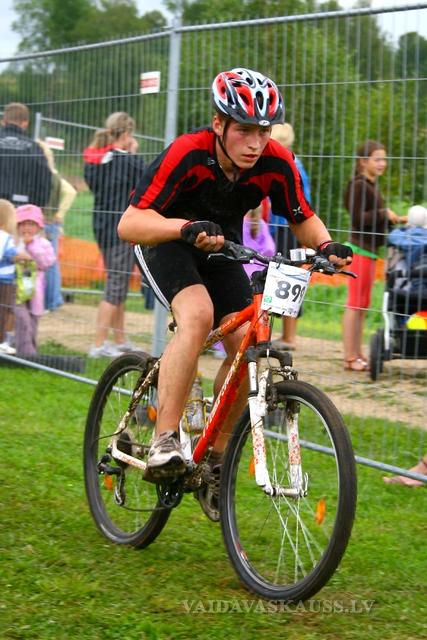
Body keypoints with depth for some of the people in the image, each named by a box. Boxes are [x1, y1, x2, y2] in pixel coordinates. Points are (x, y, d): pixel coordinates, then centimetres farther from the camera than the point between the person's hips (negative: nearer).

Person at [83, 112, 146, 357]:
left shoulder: (94, 160, 6)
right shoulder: (127, 161, -16)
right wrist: (135, 154, 2)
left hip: (102, 226, 8)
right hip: (123, 229, -8)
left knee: (118, 284, 18)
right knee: (116, 285, -3)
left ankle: (121, 341, 26)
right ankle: (99, 345, -4)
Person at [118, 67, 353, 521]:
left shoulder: (276, 163, -21)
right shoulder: (188, 154, -33)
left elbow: (304, 221, -5)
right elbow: (129, 224, -38)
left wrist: (327, 245, -27)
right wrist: (187, 228, -54)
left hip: (220, 248, 5)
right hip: (165, 242, -4)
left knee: (246, 345, -14)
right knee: (198, 314, -33)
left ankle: (214, 465, 2)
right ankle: (163, 443, -29)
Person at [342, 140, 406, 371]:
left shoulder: (371, 186, 18)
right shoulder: (358, 185, -13)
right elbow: (358, 219, -20)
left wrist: (395, 220, 14)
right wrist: (384, 214, -15)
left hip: (369, 250, 10)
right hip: (360, 248, -10)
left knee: (362, 305, 12)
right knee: (355, 304, -7)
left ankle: (357, 355, 16)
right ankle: (350, 357, -4)